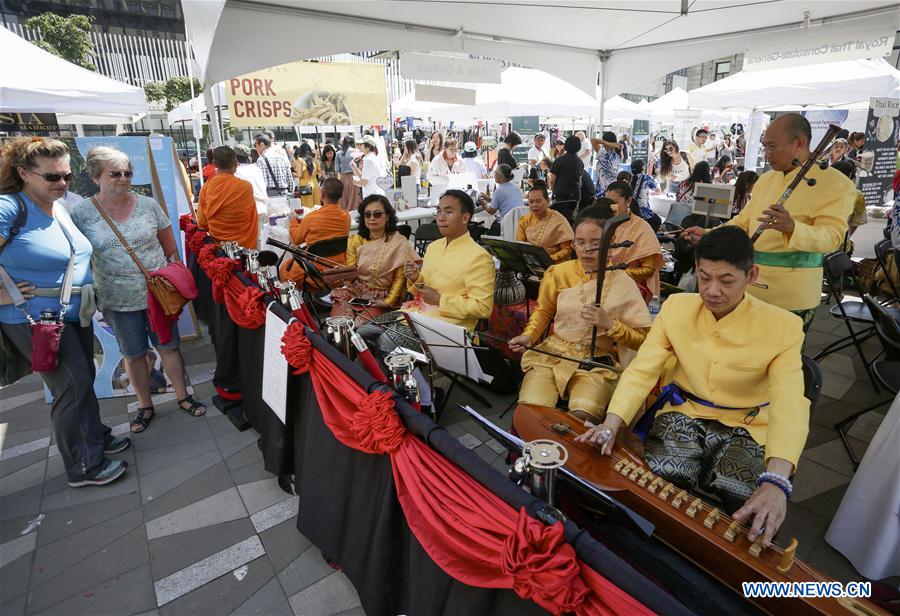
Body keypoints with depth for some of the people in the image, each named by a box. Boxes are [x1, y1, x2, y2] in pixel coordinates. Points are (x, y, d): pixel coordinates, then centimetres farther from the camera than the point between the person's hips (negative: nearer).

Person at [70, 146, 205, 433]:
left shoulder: (149, 205, -3)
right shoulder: (80, 213, -5)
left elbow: (171, 249, 4)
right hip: (118, 301, 0)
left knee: (169, 346, 10)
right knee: (133, 354, 14)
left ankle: (182, 396, 26)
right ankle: (145, 405, 30)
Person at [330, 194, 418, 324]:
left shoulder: (399, 242, -3)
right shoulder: (355, 241, 11)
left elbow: (400, 278, -4)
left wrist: (389, 301, -14)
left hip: (381, 297, -3)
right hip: (355, 291, 3)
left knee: (360, 325, -26)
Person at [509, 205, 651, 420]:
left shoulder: (622, 283, 0)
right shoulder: (558, 272, 6)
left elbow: (642, 338, 2)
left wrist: (609, 324, -15)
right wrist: (529, 335, 3)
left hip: (598, 362, -1)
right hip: (552, 353, 2)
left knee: (582, 417, -31)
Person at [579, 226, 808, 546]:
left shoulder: (781, 326, -13)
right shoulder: (676, 307, -5)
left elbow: (789, 404, -25)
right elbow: (642, 370, -10)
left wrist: (776, 481, -41)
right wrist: (611, 425, -26)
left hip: (746, 429, -1)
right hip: (683, 415, 1)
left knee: (748, 510, -27)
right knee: (660, 482, -27)